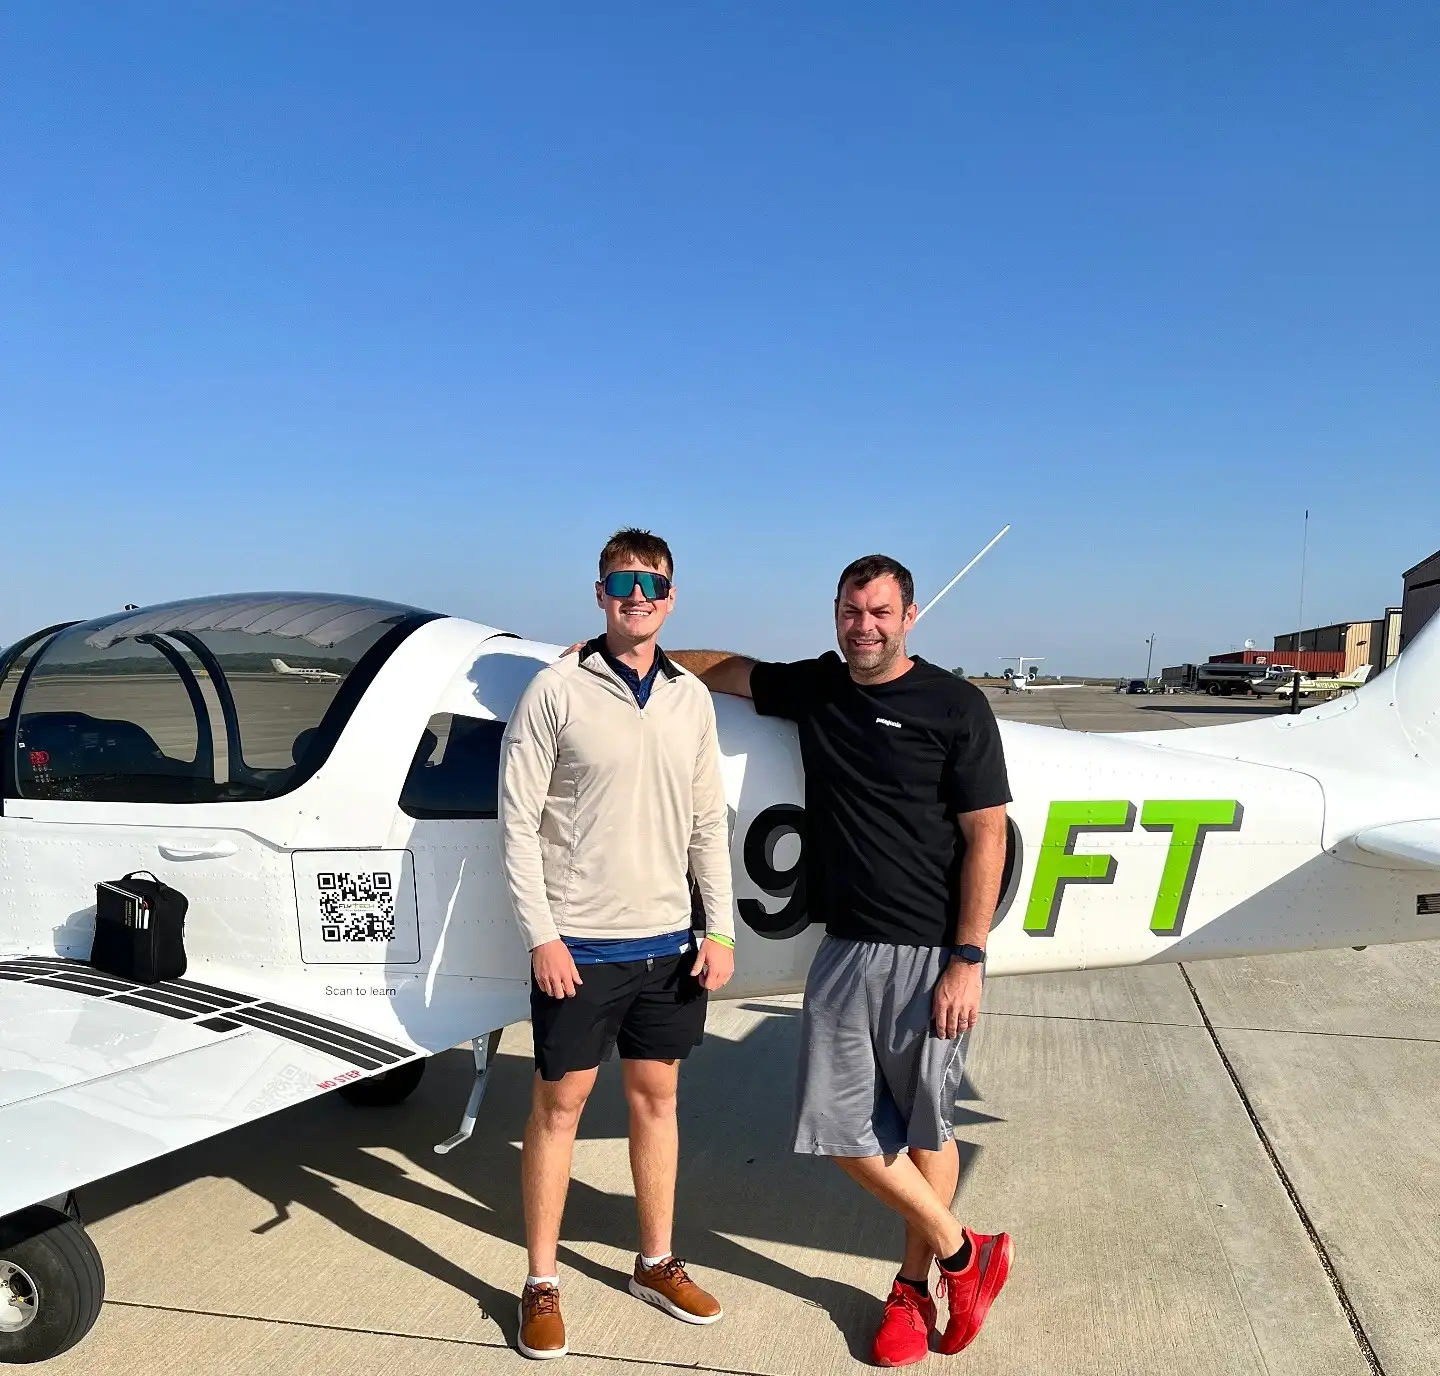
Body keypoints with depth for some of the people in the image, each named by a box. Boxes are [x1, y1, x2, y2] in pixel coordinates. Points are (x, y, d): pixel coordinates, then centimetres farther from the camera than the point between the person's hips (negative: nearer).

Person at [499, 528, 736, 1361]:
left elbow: (709, 824, 8)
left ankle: (658, 1264, 33)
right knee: (560, 1102, 8)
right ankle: (542, 1283, 24)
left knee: (657, 1096, 16)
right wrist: (542, 935, -12)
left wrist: (721, 930, 3)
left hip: (666, 941, 4)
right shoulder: (557, 690, -9)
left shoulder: (692, 698, 4)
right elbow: (519, 821, -9)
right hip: (580, 942, -4)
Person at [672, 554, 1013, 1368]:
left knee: (924, 1128, 9)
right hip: (845, 948, 5)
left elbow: (986, 836, -8)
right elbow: (727, 668, 23)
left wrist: (968, 958, -13)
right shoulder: (814, 688, 7)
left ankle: (915, 1284, 32)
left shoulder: (954, 706, -7)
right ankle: (963, 1254, 26)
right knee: (842, 1125, 5)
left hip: (931, 954, -4)